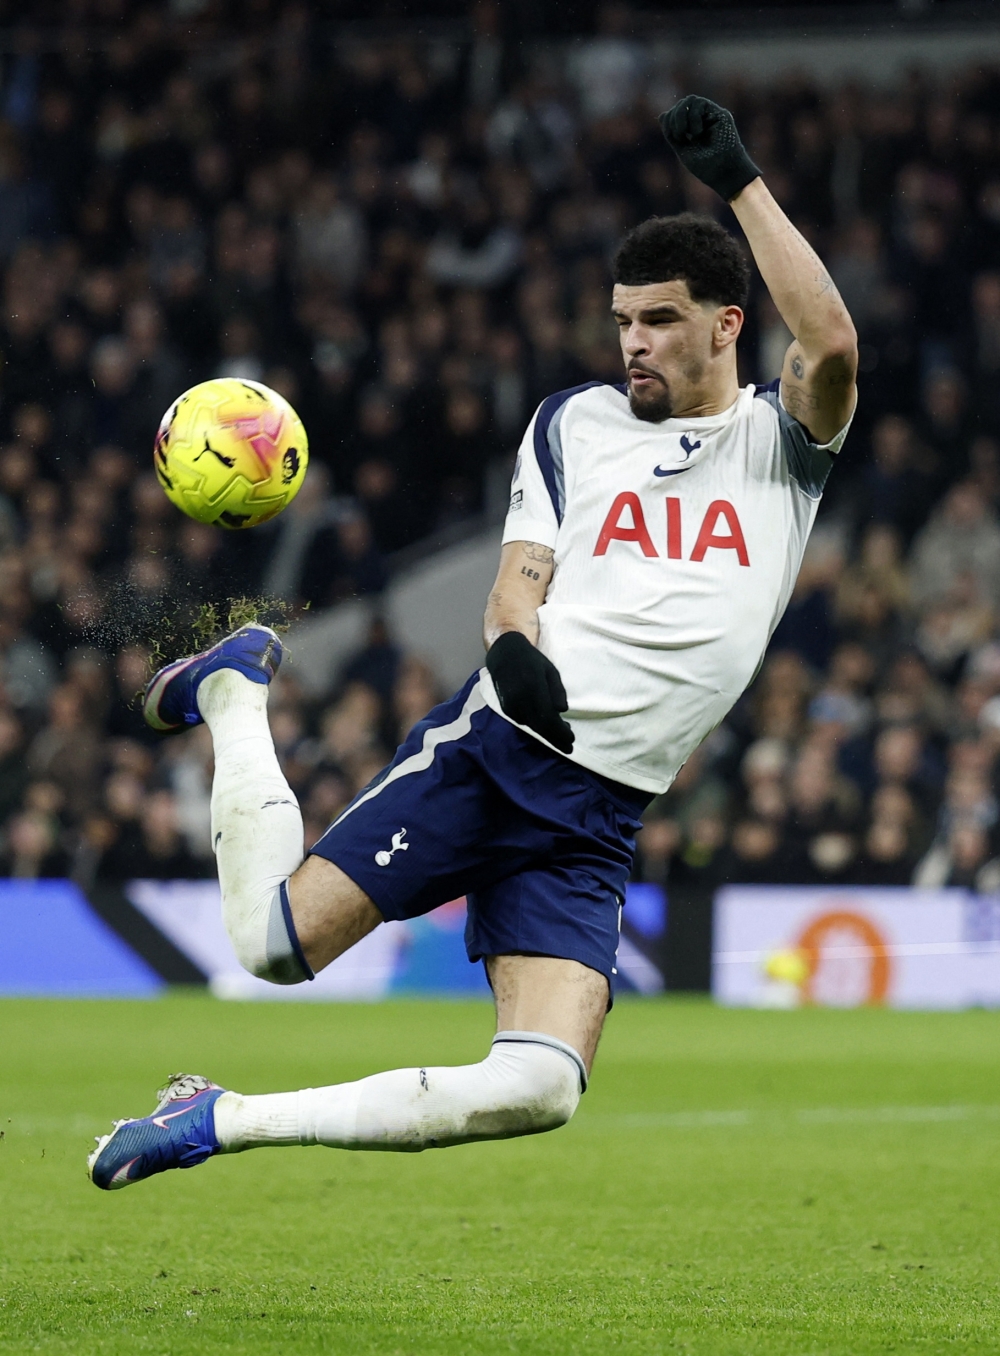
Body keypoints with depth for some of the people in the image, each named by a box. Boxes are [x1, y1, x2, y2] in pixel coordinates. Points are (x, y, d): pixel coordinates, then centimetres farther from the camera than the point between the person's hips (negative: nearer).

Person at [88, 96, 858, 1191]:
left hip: (599, 817, 0)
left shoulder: (780, 438, 7)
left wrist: (739, 181, -17)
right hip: (492, 750, 0)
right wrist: (515, 648, -18)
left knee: (541, 1090, -19)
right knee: (273, 939, -11)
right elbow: (519, 579, 6)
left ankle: (226, 1122, -3)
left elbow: (831, 347, -15)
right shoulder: (574, 422, 12)